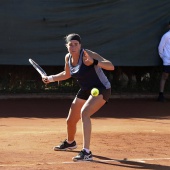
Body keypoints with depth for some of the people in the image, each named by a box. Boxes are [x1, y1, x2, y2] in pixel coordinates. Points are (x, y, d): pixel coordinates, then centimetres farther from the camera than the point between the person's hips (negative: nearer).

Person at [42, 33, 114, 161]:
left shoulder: (88, 55, -24)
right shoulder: (68, 58, -2)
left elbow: (111, 66, -34)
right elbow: (67, 74, 21)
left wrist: (94, 62, -48)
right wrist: (50, 78, 12)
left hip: (101, 89, -8)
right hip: (86, 90, 8)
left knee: (84, 112, -33)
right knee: (71, 120, 17)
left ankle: (87, 152, -35)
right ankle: (70, 143, 52)